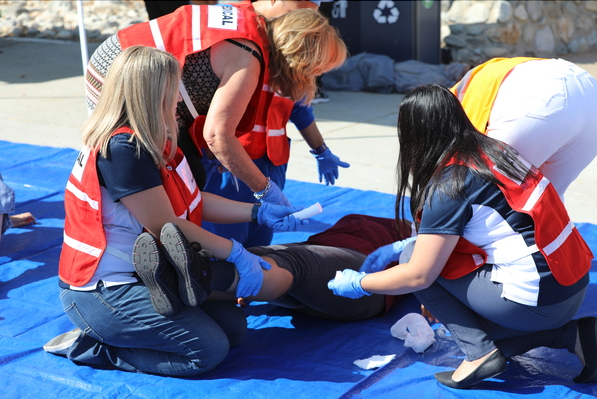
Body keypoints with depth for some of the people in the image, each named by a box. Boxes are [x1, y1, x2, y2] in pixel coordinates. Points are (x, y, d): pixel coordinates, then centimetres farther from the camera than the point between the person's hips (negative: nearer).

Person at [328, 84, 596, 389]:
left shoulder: (449, 186, -16)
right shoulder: (491, 149, 8)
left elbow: (418, 276, -12)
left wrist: (360, 285, 2)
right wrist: (415, 244, 30)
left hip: (537, 300, -8)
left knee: (411, 260, 0)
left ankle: (480, 353, -6)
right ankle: (571, 334, 12)